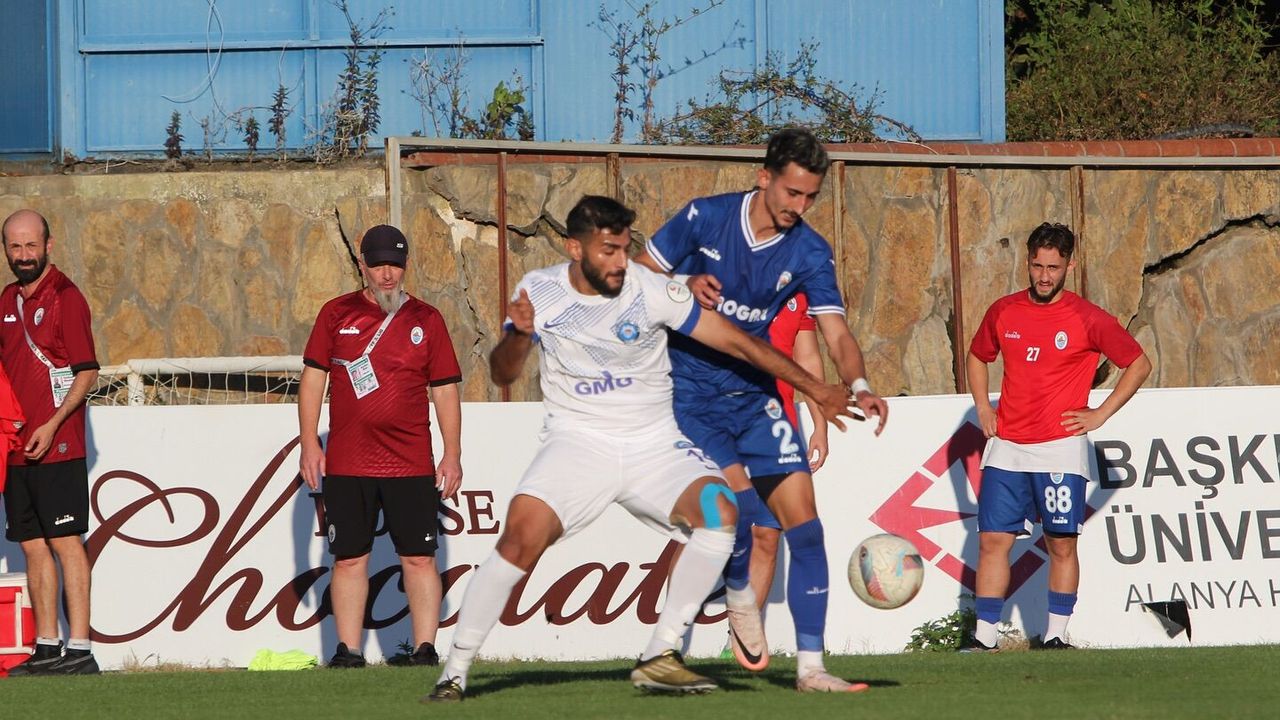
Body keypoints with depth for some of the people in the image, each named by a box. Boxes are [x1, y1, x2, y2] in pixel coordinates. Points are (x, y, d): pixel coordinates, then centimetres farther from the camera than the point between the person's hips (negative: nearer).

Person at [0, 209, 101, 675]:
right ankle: (47, 649, 12)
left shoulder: (65, 297, -7)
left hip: (57, 446, -7)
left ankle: (79, 650, -10)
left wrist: (52, 425, -19)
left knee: (65, 542, -8)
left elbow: (86, 373, -11)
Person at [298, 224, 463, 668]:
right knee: (349, 559, 1)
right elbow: (313, 378, 9)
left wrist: (453, 454, 1)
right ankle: (348, 652, 4)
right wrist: (309, 443, 1)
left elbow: (445, 390, 8)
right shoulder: (336, 314, 8)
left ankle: (425, 649, 0)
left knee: (418, 558, -2)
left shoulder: (426, 320, 7)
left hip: (411, 464, -1)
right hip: (347, 463, 1)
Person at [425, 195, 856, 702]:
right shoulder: (540, 291, -4)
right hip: (577, 441, -1)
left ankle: (659, 659, -17)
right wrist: (519, 336, -25)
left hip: (653, 444, 1)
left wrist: (815, 389, -4)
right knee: (521, 537, -23)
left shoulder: (652, 291, -9)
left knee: (719, 511, -25)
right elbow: (502, 376, -2)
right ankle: (454, 673, -10)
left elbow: (737, 342, -4)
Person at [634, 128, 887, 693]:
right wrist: (684, 287, -23)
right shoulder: (704, 218, -9)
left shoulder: (808, 252, -4)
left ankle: (810, 667, -2)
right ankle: (739, 597, 9)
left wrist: (859, 387, -31)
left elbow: (836, 334, -11)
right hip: (688, 393, -4)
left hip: (753, 396, 4)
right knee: (737, 497, -24)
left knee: (802, 519, -6)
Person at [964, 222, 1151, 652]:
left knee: (1061, 544, -1)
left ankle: (1056, 636, 6)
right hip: (1006, 447, 3)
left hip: (1060, 448, -3)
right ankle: (983, 637, 0)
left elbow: (1139, 364, 4)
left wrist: (1101, 414, -1)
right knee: (992, 539, -2)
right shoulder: (1003, 313, 7)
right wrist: (983, 408, 13)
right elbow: (977, 356, 25)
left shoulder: (1088, 320, -4)